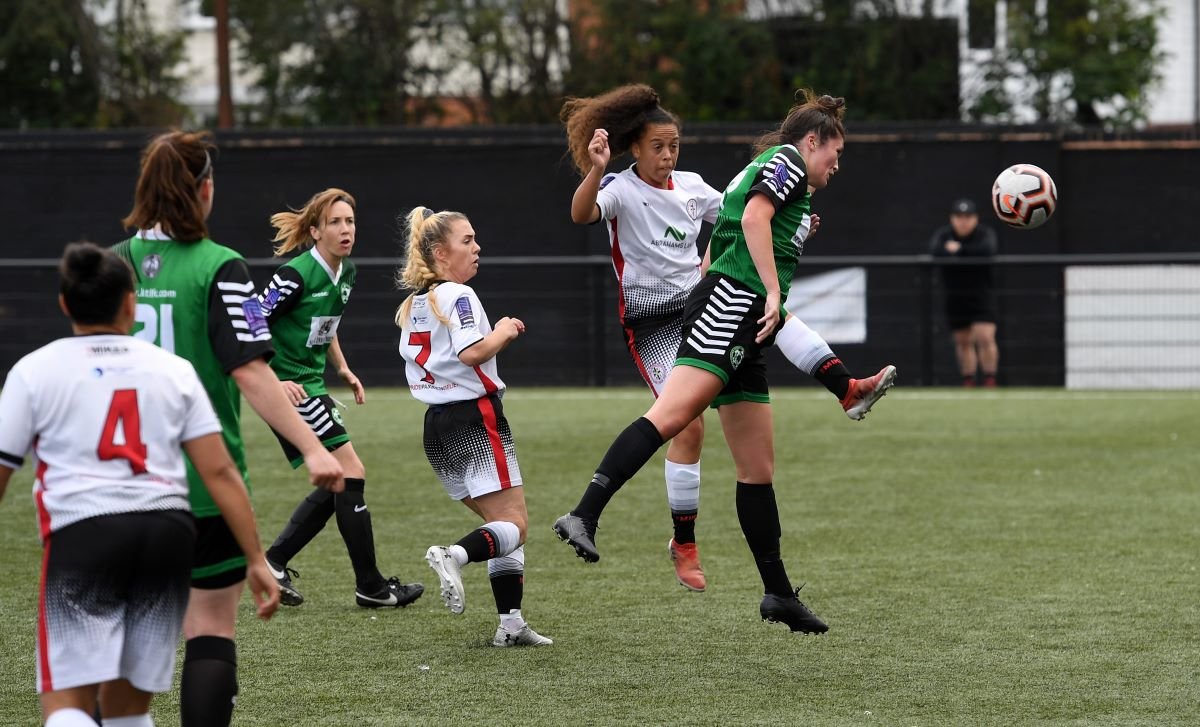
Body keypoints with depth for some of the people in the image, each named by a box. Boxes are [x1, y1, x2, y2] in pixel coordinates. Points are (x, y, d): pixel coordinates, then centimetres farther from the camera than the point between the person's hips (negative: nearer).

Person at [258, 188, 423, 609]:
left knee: (337, 485, 9)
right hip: (289, 389, -9)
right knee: (351, 473, -9)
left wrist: (344, 370, 15)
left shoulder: (345, 273, 7)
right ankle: (370, 586, -2)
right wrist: (275, 382, -24)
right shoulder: (295, 275, -19)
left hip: (312, 386, 9)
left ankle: (274, 562, 15)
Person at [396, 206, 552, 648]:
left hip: (437, 423, 9)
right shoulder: (458, 295, -11)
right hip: (475, 418, -9)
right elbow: (472, 352, -24)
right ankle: (454, 556, -35)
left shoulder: (414, 304, 15)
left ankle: (510, 623, 4)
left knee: (501, 523, 14)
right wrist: (505, 332, -6)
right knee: (513, 522, -8)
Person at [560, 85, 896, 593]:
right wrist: (596, 171, -51)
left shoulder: (692, 186, 6)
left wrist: (790, 228, 1)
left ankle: (847, 389, -35)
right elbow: (581, 215, -32)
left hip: (698, 301, 5)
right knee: (689, 424, -11)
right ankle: (683, 544, 1)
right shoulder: (620, 190, -11)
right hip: (651, 320, -5)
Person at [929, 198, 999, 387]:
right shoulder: (944, 234, -1)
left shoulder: (985, 233, -6)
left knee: (985, 338, -15)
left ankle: (990, 379, -7)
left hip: (982, 295, -3)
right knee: (963, 341, 8)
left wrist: (958, 250, -22)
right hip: (955, 298, 3)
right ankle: (968, 381, 18)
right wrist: (969, 253, -27)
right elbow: (934, 250, -22)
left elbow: (988, 249, -28)